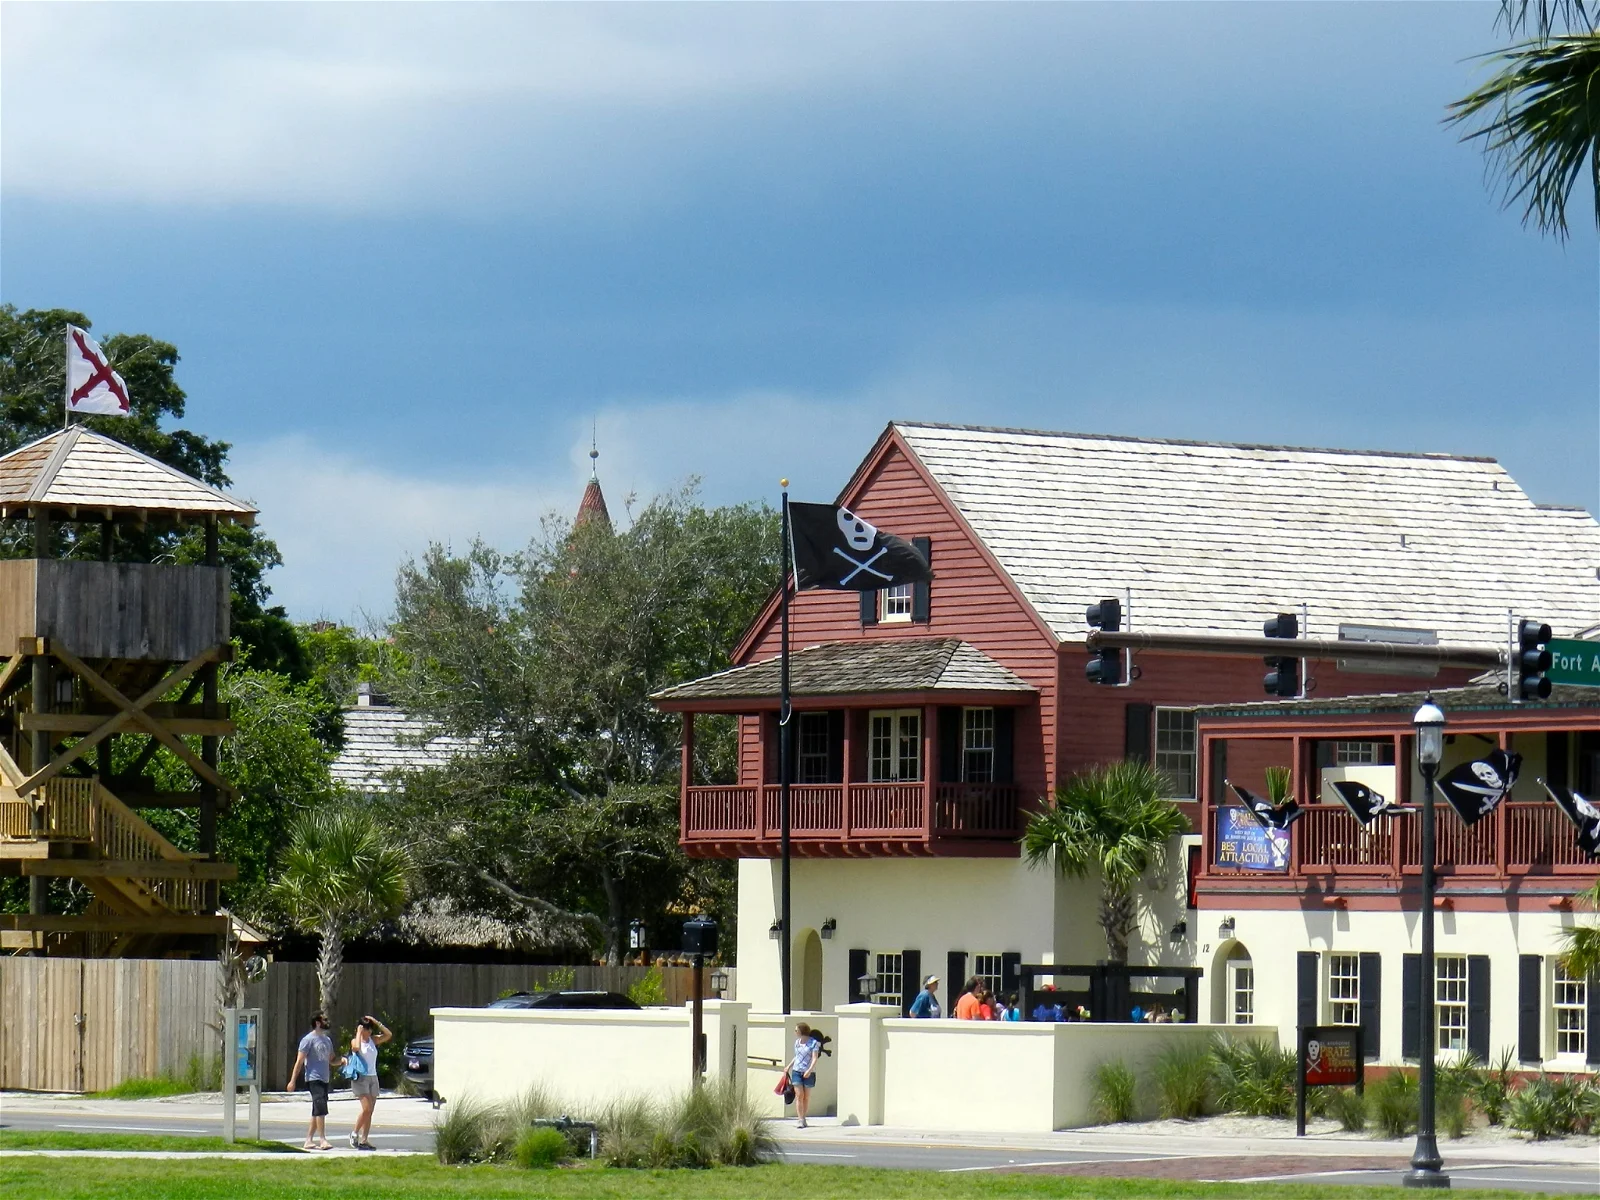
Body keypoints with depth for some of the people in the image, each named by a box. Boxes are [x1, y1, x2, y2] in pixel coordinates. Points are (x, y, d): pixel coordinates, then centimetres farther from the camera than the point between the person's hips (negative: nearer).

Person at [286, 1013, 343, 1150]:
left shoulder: (327, 1040, 18)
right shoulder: (309, 1039, -6)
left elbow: (331, 1061, 26)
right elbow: (299, 1061, -8)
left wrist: (341, 1060, 3)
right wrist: (292, 1081, -13)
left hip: (324, 1080, 8)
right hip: (314, 1079, -8)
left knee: (317, 1112, 9)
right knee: (321, 1108, -17)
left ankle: (309, 1140, 13)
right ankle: (322, 1140, -19)